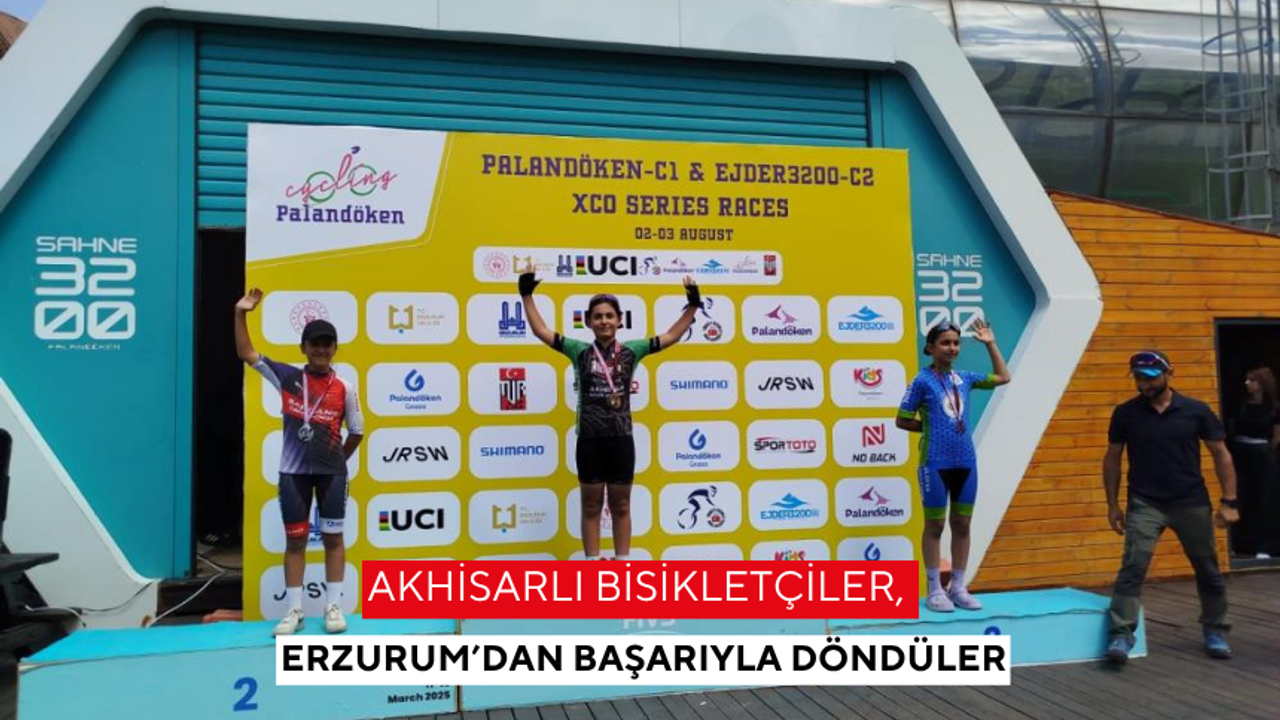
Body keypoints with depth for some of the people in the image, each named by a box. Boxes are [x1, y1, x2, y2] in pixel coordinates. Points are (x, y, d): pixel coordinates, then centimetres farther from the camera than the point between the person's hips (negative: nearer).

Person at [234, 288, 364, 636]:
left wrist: (336, 460, 10)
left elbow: (356, 431, 6)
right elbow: (246, 353, 2)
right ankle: (294, 610, 16)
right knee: (295, 540, 7)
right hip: (293, 472, 1)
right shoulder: (287, 377, 0)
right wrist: (240, 313, -6)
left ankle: (333, 607, 15)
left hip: (331, 472, -1)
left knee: (333, 537, 6)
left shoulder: (344, 388, -3)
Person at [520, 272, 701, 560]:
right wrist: (527, 295, -3)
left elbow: (671, 337, 5)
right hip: (590, 439, -1)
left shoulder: (631, 351, 3)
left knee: (621, 506, 11)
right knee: (591, 506, 9)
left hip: (621, 438, 1)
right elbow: (541, 330, 1)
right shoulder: (580, 351, 1)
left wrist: (692, 306, 0)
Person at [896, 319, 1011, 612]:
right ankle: (935, 590, 11)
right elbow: (903, 420, -4)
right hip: (936, 464, -5)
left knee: (962, 525, 10)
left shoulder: (964, 377, 7)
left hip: (966, 462, 5)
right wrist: (932, 428, 1)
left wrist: (990, 344, 15)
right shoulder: (923, 381, -7)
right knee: (935, 526, 3)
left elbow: (1003, 378, 20)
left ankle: (958, 588, 20)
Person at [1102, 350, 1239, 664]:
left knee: (1208, 571, 14)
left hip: (1192, 503, 1)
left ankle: (1216, 631, 34)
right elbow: (1112, 458, 5)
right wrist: (1113, 504, 2)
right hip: (1144, 504, -1)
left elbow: (1221, 454, 3)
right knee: (1133, 567, -14)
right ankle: (1121, 635, -13)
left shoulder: (1196, 410, -3)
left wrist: (1229, 501, -3)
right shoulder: (1125, 413, -2)